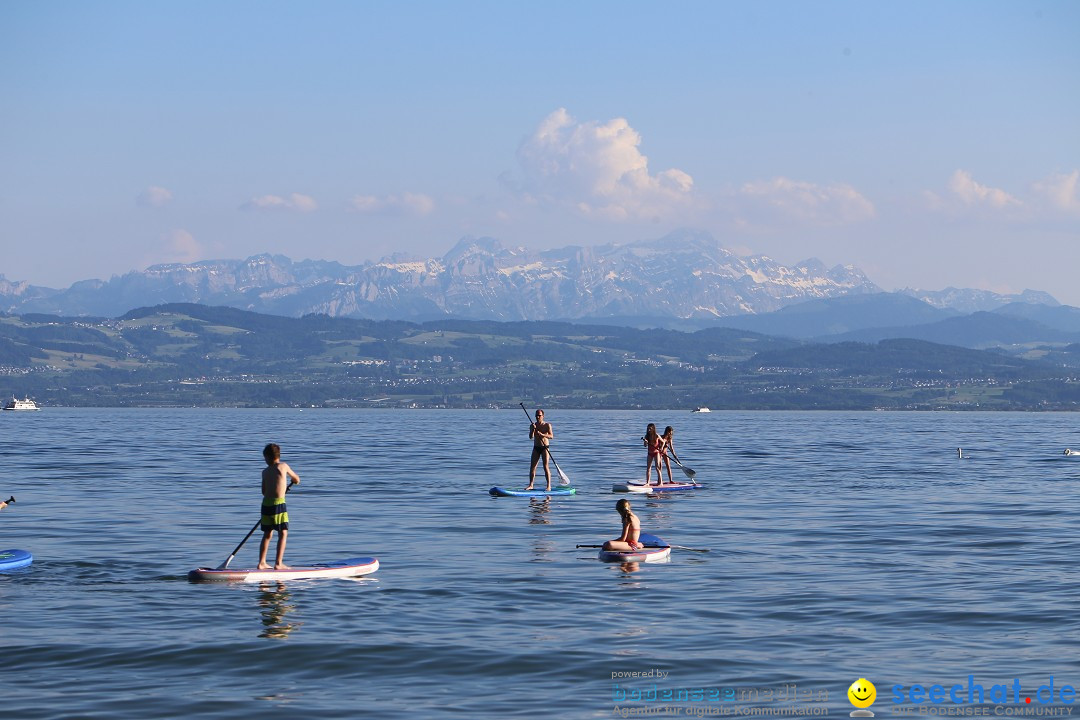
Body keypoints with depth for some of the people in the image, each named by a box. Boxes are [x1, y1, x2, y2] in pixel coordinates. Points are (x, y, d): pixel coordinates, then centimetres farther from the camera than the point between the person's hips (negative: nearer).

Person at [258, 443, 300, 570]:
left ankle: (261, 563, 14)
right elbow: (296, 479, 13)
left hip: (266, 503, 5)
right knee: (283, 533, 1)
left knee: (267, 534, 14)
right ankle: (279, 563, -5)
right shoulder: (283, 466, 0)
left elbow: (264, 491, 15)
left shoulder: (265, 472, 9)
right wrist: (294, 481, 37)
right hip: (279, 504, -5)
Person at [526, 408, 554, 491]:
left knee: (545, 466, -9)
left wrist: (542, 434, -29)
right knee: (532, 466, -1)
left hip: (544, 448, -4)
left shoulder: (547, 425, -4)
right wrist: (533, 429, -23)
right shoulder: (533, 425, 5)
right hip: (536, 448, 4)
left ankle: (549, 486, -7)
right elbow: (531, 437, -6)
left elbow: (551, 436, -15)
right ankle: (531, 485, 2)